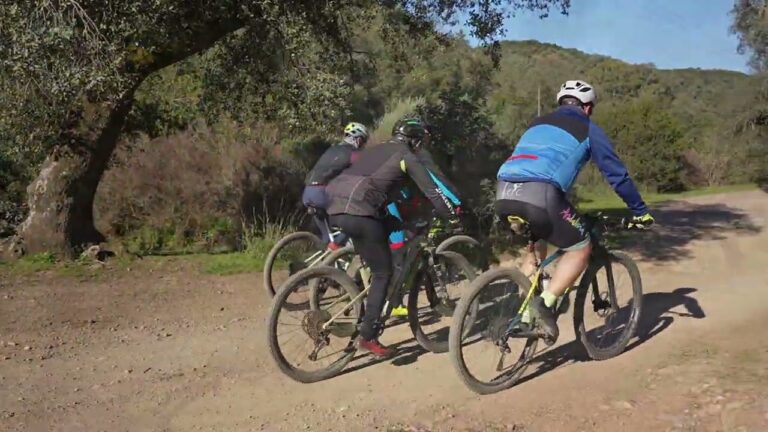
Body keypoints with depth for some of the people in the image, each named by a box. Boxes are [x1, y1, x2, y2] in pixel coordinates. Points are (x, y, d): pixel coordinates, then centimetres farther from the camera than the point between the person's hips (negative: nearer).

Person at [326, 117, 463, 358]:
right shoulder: (407, 156, 9)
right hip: (359, 212, -8)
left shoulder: (375, 151, 32)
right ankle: (367, 337, 1)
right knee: (383, 272, 3)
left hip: (336, 208, 8)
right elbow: (432, 190, 6)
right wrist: (453, 219, 15)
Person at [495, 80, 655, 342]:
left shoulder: (538, 123, 33)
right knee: (581, 249, 12)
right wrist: (640, 211, 30)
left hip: (504, 193, 6)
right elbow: (616, 174, 18)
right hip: (539, 193, -6)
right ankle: (545, 303, -4)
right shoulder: (588, 129, 18)